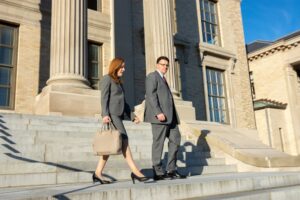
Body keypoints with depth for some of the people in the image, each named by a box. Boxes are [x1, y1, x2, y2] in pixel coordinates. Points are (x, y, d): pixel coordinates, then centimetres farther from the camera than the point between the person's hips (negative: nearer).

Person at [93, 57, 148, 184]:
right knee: (124, 142, -12)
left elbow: (123, 102, 24)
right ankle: (135, 171, -12)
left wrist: (132, 116, 18)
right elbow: (104, 98, -10)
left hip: (118, 115, 8)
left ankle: (98, 173, 8)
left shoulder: (119, 82, 25)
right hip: (111, 115, -8)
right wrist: (105, 114, -21)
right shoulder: (107, 79, 1)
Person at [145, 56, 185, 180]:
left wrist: (173, 117, 16)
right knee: (158, 142, -5)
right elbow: (151, 95, -13)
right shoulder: (152, 76, 0)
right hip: (160, 116, -9)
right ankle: (158, 172, 1)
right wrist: (158, 112, -23)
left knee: (175, 139, 4)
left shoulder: (163, 79, 27)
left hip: (169, 116, 9)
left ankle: (171, 170, 9)